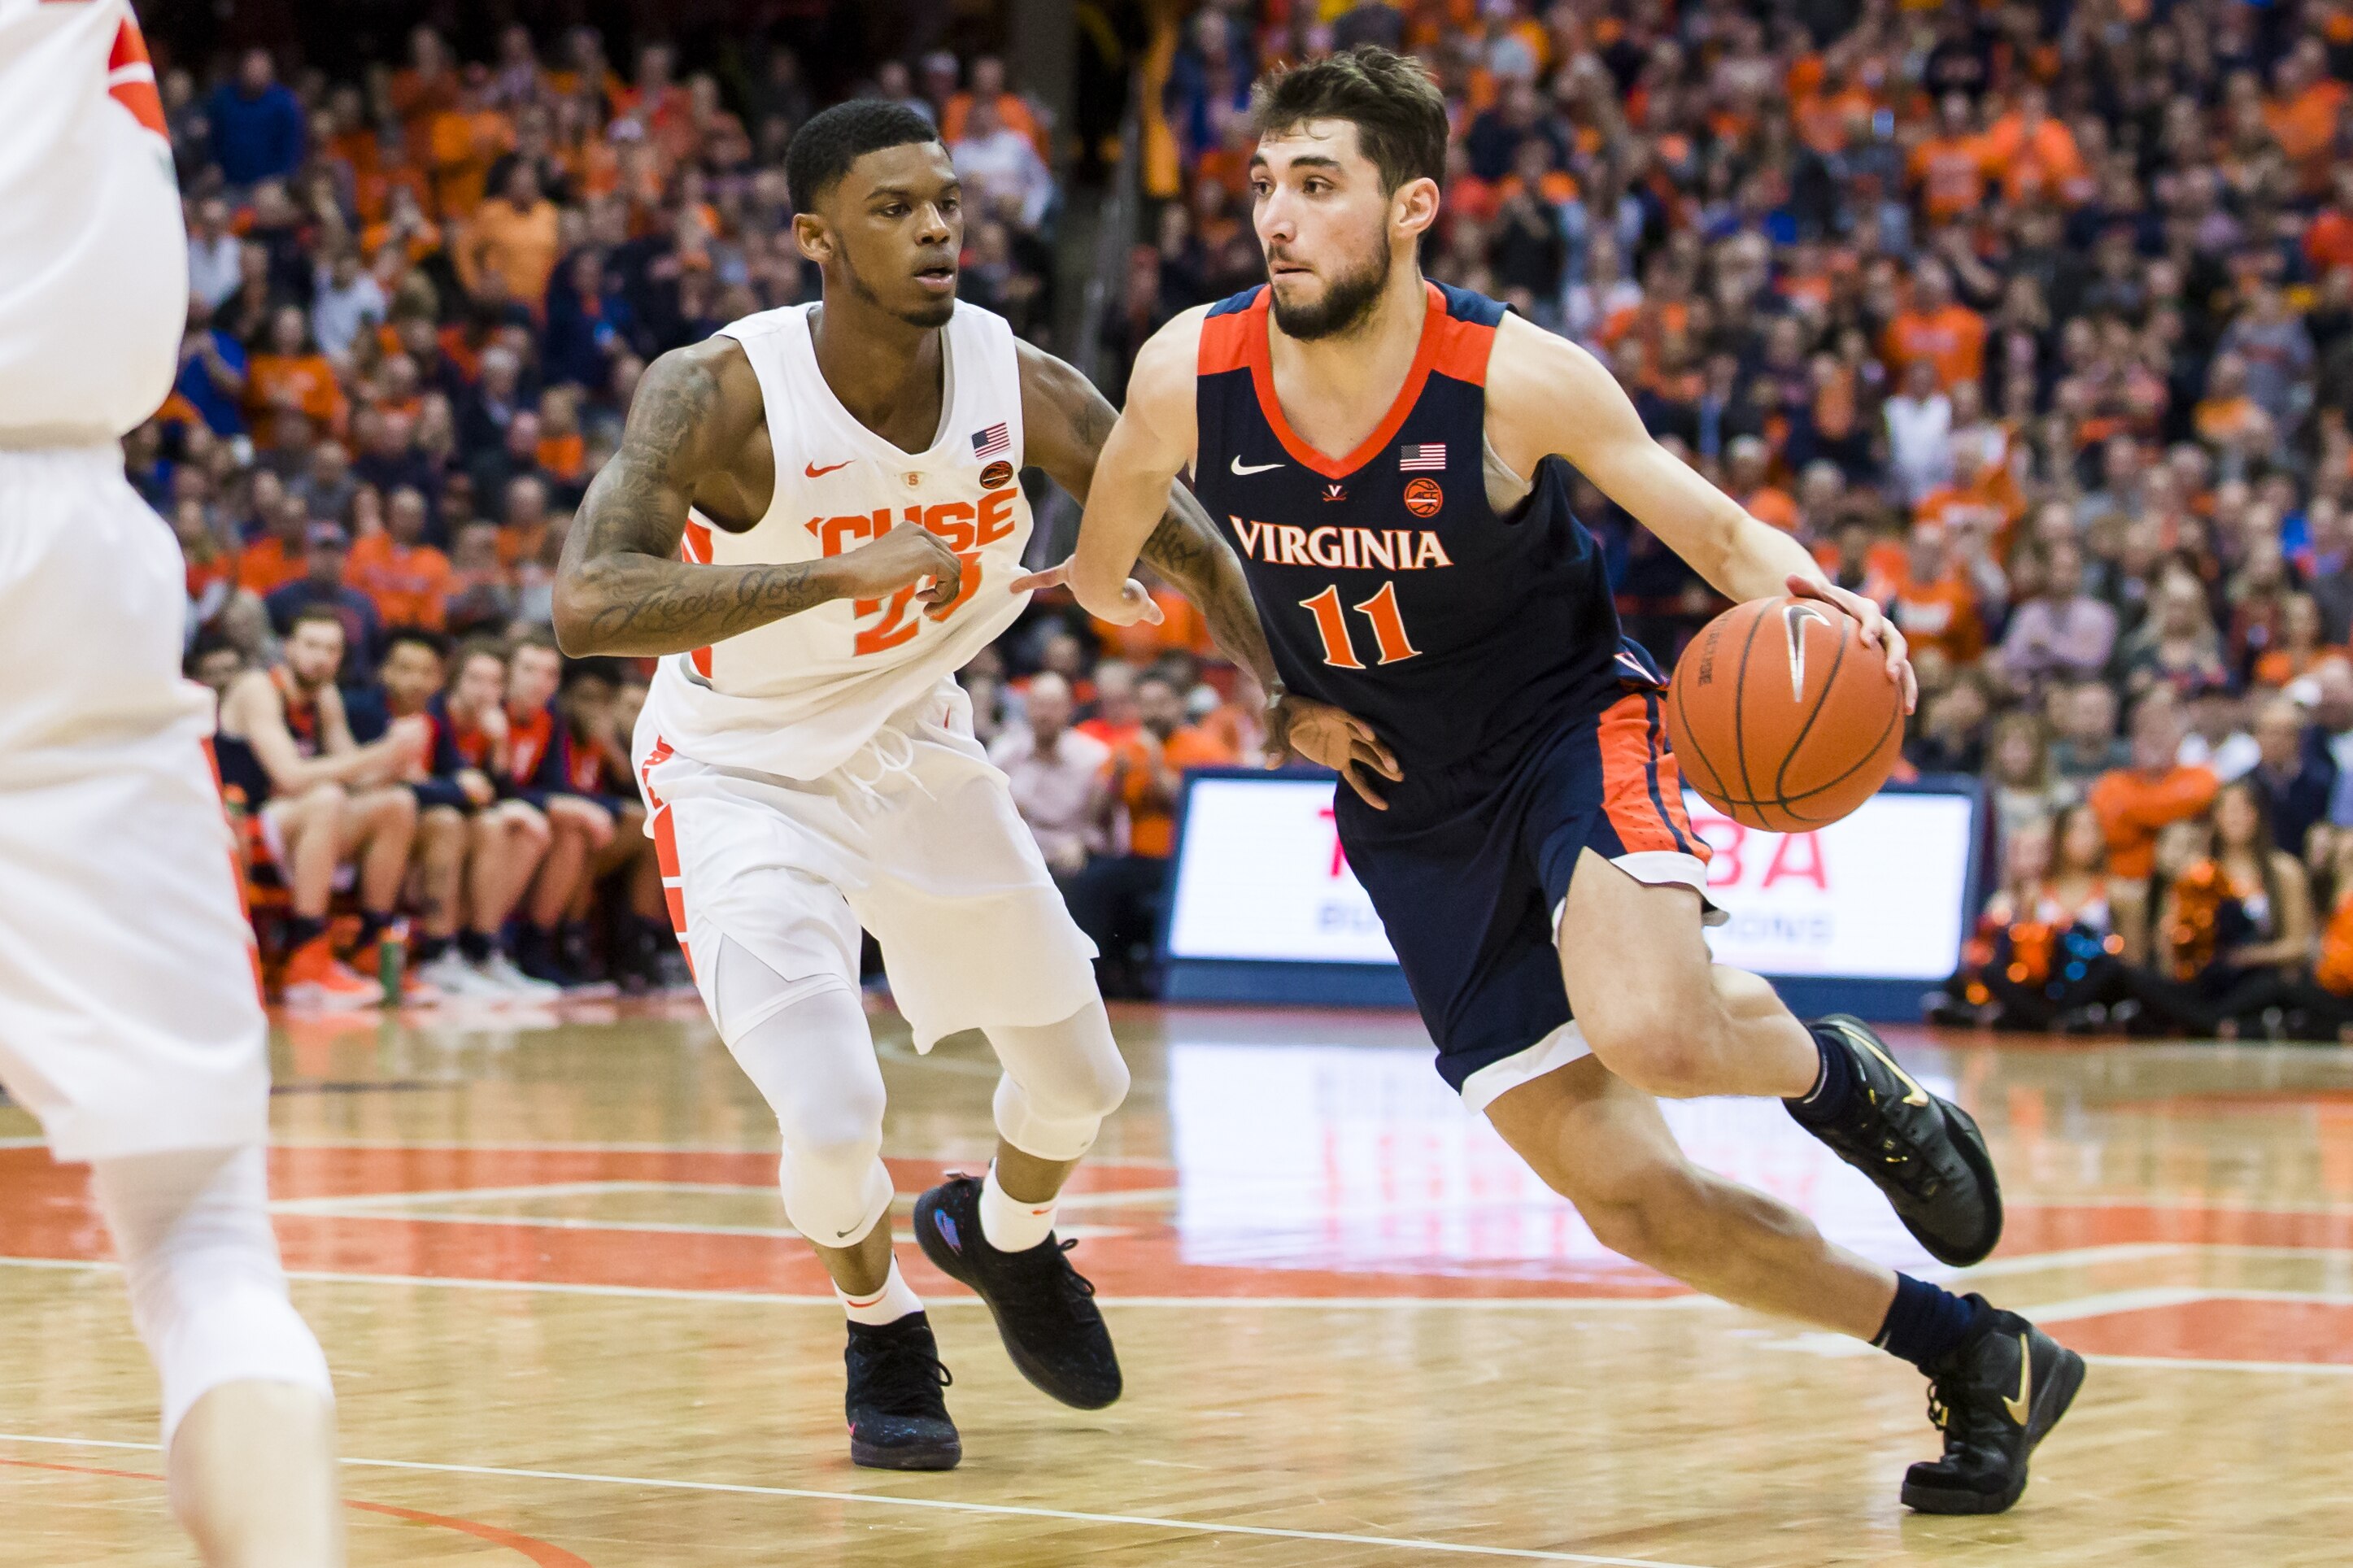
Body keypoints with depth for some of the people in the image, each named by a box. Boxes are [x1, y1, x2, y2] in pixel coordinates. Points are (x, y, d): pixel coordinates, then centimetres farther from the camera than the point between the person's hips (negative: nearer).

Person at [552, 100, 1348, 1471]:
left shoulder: (1021, 386, -17)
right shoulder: (720, 393, -29)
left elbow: (1185, 546, -2)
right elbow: (590, 605, -43)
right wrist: (843, 570, -51)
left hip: (916, 751, 5)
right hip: (747, 777, -5)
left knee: (1080, 1081, 14)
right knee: (834, 1118, -20)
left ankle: (1003, 1236, 51)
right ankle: (885, 1337, 14)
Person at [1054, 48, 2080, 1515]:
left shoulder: (1518, 380, -20)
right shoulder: (1189, 376, -14)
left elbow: (1716, 530, -8)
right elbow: (1102, 574, 6)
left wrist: (1813, 599, -28)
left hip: (1574, 725, -4)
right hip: (1417, 814, 4)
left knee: (1652, 1032, -35)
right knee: (1629, 1199, -1)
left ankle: (1846, 1078, 2)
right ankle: (1976, 1359, 16)